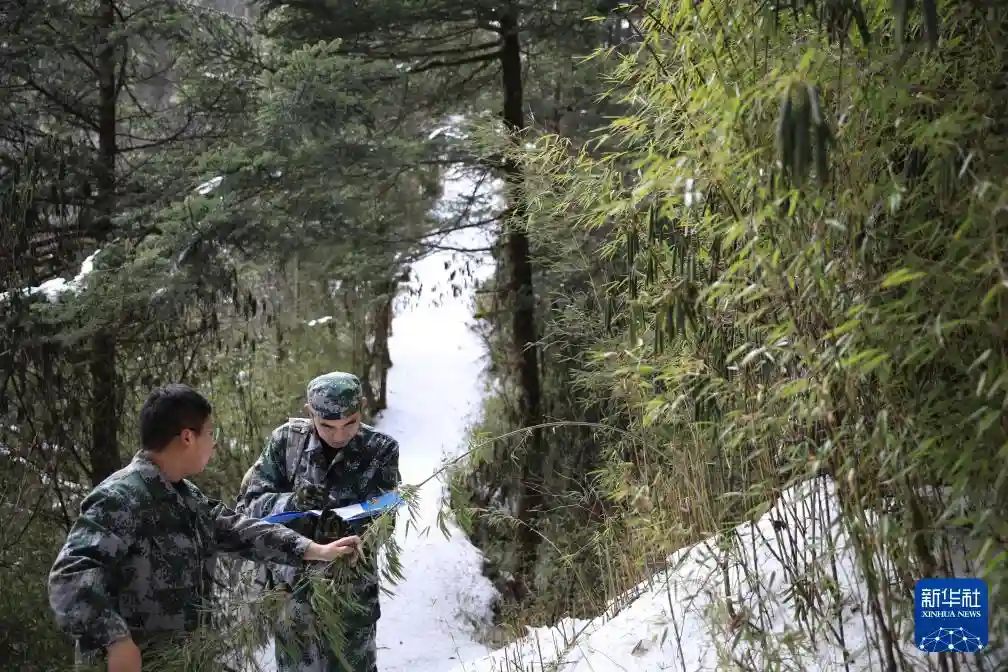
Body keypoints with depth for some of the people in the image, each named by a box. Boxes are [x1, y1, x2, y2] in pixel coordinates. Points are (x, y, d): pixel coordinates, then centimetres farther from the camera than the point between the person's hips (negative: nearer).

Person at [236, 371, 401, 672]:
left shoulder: (380, 450, -8)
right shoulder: (286, 439, -6)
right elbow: (247, 503, -7)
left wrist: (347, 524, -34)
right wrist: (293, 502, -27)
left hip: (351, 595, -1)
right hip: (292, 591, 1)